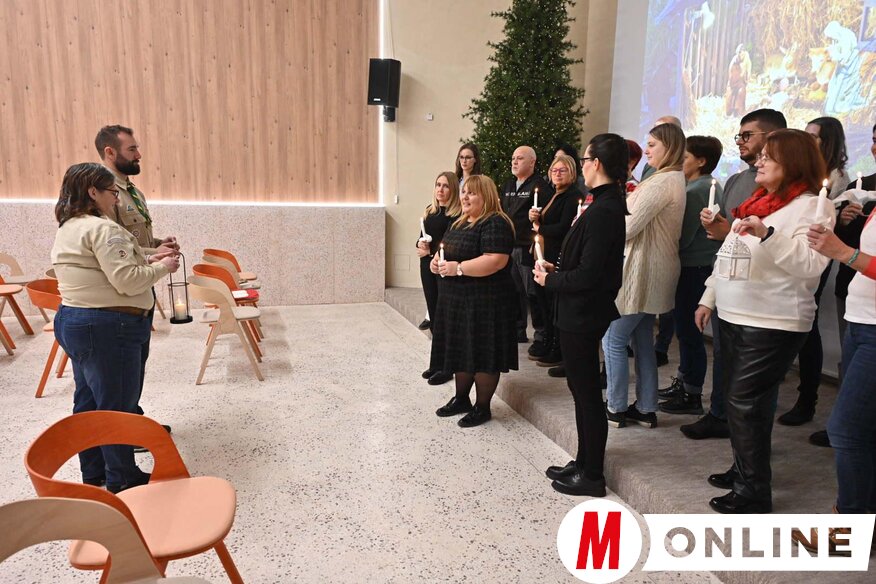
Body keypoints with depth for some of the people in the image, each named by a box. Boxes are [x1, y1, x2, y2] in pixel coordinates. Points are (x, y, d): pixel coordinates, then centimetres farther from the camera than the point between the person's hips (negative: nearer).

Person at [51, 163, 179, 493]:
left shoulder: (68, 228, 14)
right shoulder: (102, 228, -18)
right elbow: (127, 281, -23)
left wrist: (146, 261, 12)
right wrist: (162, 267, -8)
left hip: (71, 320, 11)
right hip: (107, 329, -11)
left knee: (88, 401, 18)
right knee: (117, 406, 2)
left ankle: (93, 475, 33)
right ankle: (122, 480, 16)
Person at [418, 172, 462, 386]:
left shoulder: (458, 213, -9)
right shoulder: (430, 210, 13)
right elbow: (421, 236, 11)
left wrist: (431, 251, -13)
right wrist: (420, 244, -10)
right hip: (427, 266, 7)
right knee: (433, 314, 12)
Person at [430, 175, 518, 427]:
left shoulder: (495, 224, -15)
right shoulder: (459, 223, 15)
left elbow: (496, 261, -26)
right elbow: (448, 251, 24)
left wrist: (458, 268, -24)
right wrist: (438, 260, 1)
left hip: (484, 302, -9)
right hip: (457, 300, 9)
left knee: (482, 354, 2)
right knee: (462, 350, 17)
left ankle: (482, 407, 16)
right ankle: (461, 399, 32)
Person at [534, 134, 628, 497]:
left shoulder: (602, 211, -22)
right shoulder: (608, 205, 9)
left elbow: (587, 275, -24)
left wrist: (550, 280, -10)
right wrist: (559, 270, 8)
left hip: (582, 316, -10)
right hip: (582, 313, 10)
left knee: (587, 392, 3)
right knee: (581, 388, 19)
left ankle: (592, 477, 19)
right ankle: (584, 462, 34)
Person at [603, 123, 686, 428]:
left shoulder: (662, 182, -17)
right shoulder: (675, 179, 16)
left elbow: (628, 228, -19)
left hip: (641, 271, -10)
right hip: (652, 271, 10)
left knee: (613, 340, -1)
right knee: (643, 340, 15)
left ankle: (616, 408, 8)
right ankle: (646, 408, 22)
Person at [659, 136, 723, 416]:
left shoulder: (696, 190, -17)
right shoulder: (710, 186, 14)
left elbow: (682, 237, -18)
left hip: (693, 269, -10)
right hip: (698, 266, 10)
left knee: (688, 329, -2)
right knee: (685, 327, 17)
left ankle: (692, 395, 9)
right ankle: (683, 382, 30)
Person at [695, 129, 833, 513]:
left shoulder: (811, 207, -9)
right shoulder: (756, 203, 16)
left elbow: (810, 265, -23)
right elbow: (727, 257, 20)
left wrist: (767, 234, -33)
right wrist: (709, 298, 18)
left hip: (772, 324, -8)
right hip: (733, 317, 8)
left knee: (745, 404, -6)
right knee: (738, 400, 14)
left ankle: (753, 493, 7)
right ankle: (744, 471, 29)